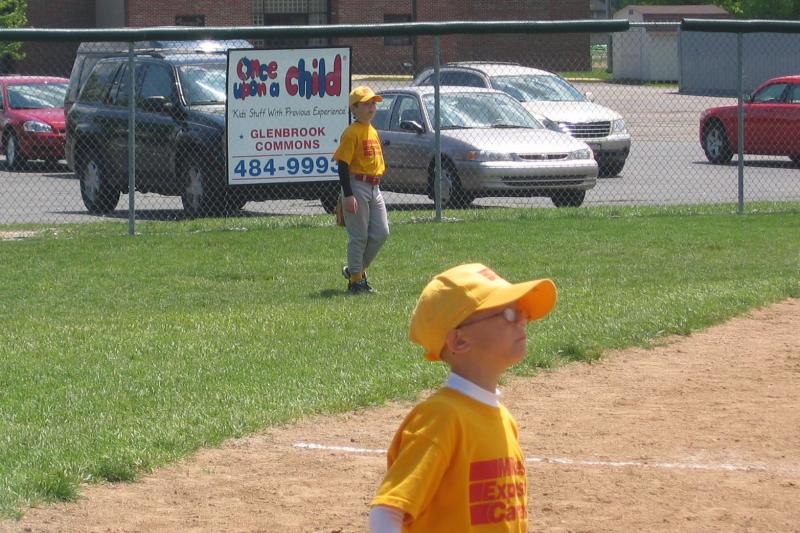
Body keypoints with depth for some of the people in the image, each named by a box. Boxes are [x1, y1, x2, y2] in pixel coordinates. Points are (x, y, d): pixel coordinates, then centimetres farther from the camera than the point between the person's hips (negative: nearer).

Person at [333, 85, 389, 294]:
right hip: (357, 185, -8)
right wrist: (348, 195, -21)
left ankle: (356, 269, 20)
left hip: (374, 187, 8)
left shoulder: (373, 131, 15)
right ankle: (356, 279, 7)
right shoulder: (352, 132, -11)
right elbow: (343, 164, -16)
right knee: (359, 236, -3)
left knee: (381, 233, 6)